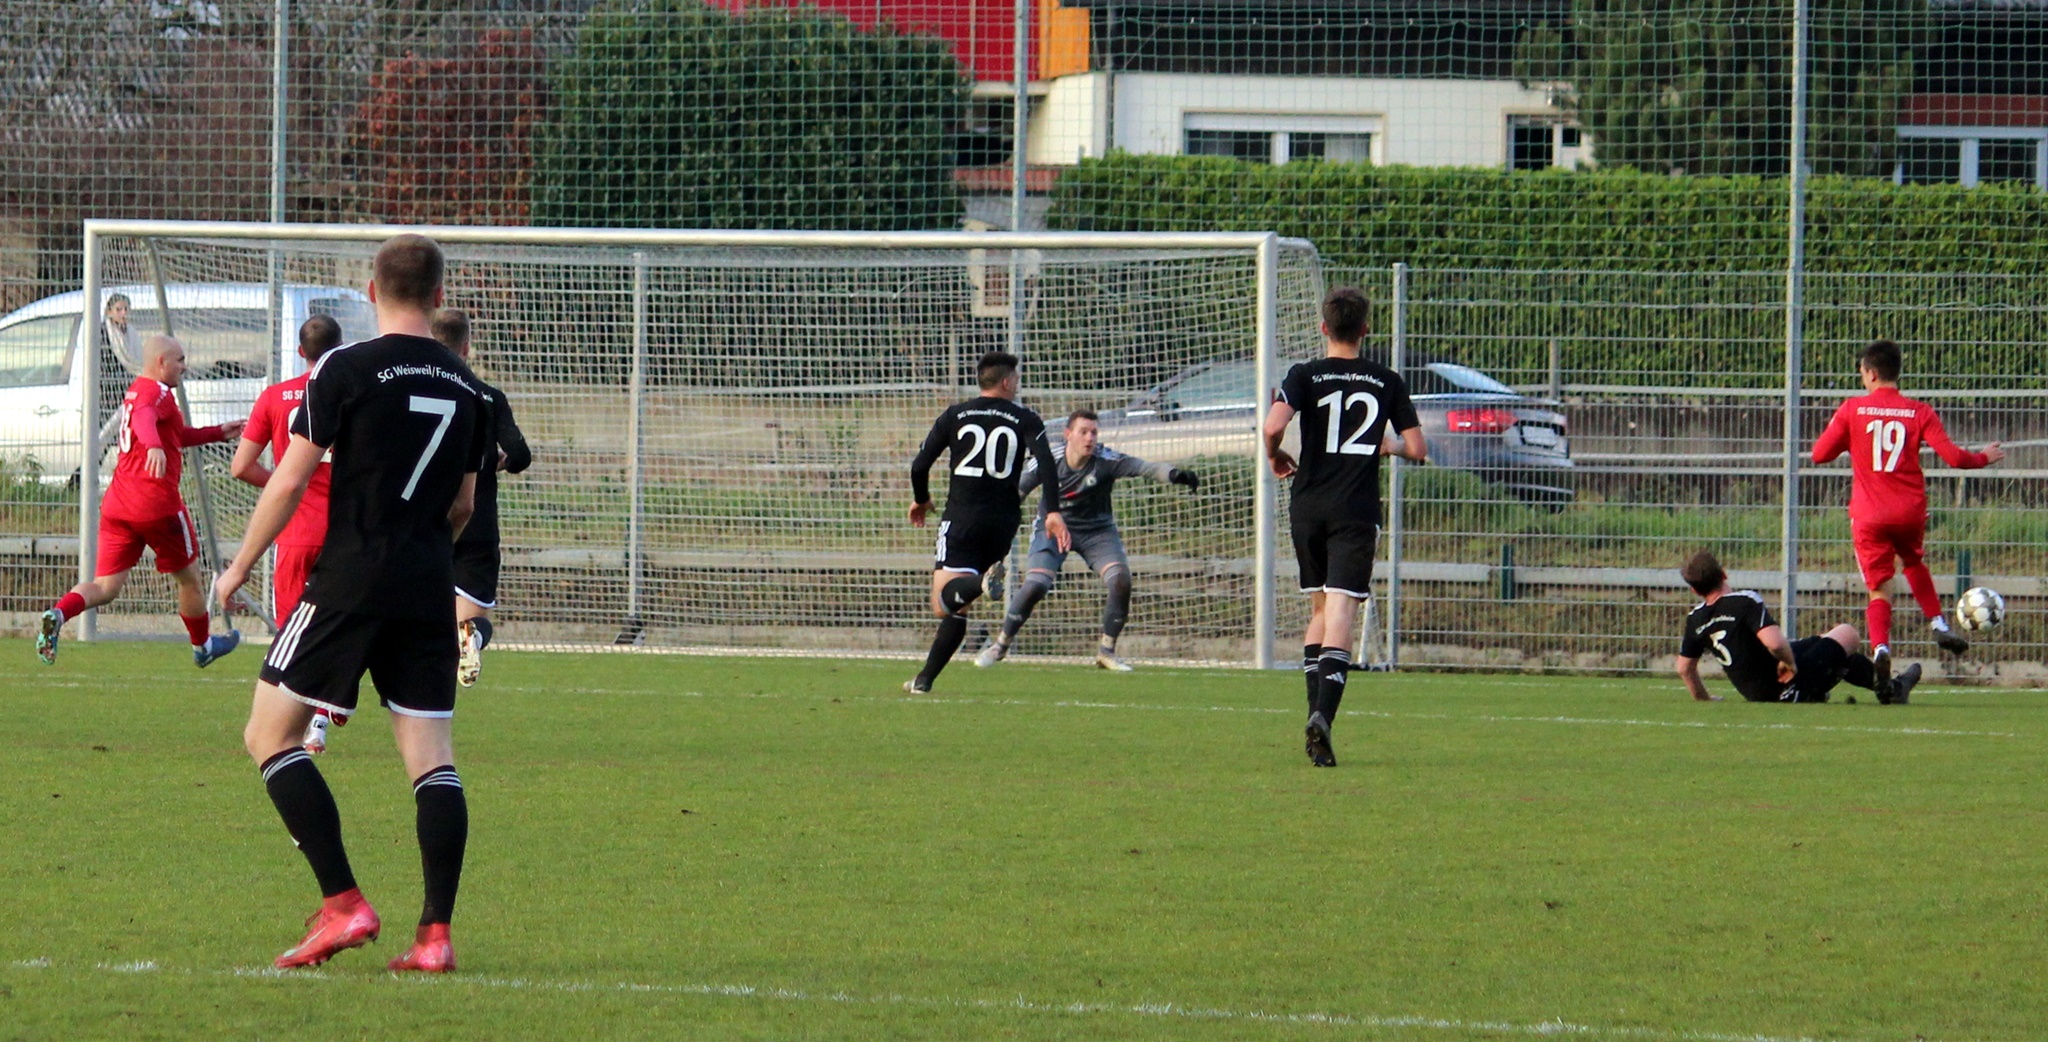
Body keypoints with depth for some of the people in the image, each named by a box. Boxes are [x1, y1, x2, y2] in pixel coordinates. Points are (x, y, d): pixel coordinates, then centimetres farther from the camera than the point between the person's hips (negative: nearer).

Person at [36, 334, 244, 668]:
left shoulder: (136, 391, 22)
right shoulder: (157, 391, -7)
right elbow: (145, 417, -32)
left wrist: (219, 433, 38)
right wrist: (155, 446, -51)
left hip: (117, 503, 8)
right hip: (157, 503, -8)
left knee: (106, 587, 1)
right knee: (188, 577, 15)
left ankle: (58, 613, -27)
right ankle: (202, 647, 32)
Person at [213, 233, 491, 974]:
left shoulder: (345, 370, -6)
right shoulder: (464, 387, 10)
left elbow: (289, 480, -6)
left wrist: (238, 570, 5)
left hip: (348, 584, -5)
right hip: (429, 593, 5)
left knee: (270, 737, 3)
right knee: (431, 758, 4)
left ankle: (342, 905, -7)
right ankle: (436, 934, -5)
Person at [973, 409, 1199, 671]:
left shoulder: (1106, 460, -19)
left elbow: (1144, 467, -33)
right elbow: (1015, 492, -3)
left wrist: (1174, 475, -53)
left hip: (1097, 531, 1)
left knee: (1121, 581, -19)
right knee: (1035, 585, -18)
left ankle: (1106, 651, -1)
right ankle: (1001, 644, 5)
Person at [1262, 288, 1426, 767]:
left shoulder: (1306, 376, 0)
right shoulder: (1387, 382, 4)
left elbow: (1273, 425, -18)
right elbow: (1417, 449, 3)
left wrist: (1275, 456, 4)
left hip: (1308, 509, 1)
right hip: (1357, 512, -1)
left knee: (1319, 610, 19)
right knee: (1340, 617, -8)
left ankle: (1315, 709, 14)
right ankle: (1323, 716, -26)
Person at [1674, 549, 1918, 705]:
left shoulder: (1695, 619, -2)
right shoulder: (1745, 602, -22)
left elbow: (1684, 669, 10)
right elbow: (1775, 643, -35)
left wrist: (1703, 699, 28)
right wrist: (1789, 662, -13)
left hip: (1756, 694, 7)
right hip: (1790, 689, -7)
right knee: (1848, 634, 13)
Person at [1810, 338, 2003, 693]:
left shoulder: (1852, 410, -4)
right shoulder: (1919, 412, -2)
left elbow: (1820, 454, 2)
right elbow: (1953, 457, -5)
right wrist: (1984, 459, 15)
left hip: (1868, 514, -2)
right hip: (1910, 511, 2)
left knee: (1879, 586, 1)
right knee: (1914, 563, 31)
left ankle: (1880, 646, -22)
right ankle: (1938, 624, 19)